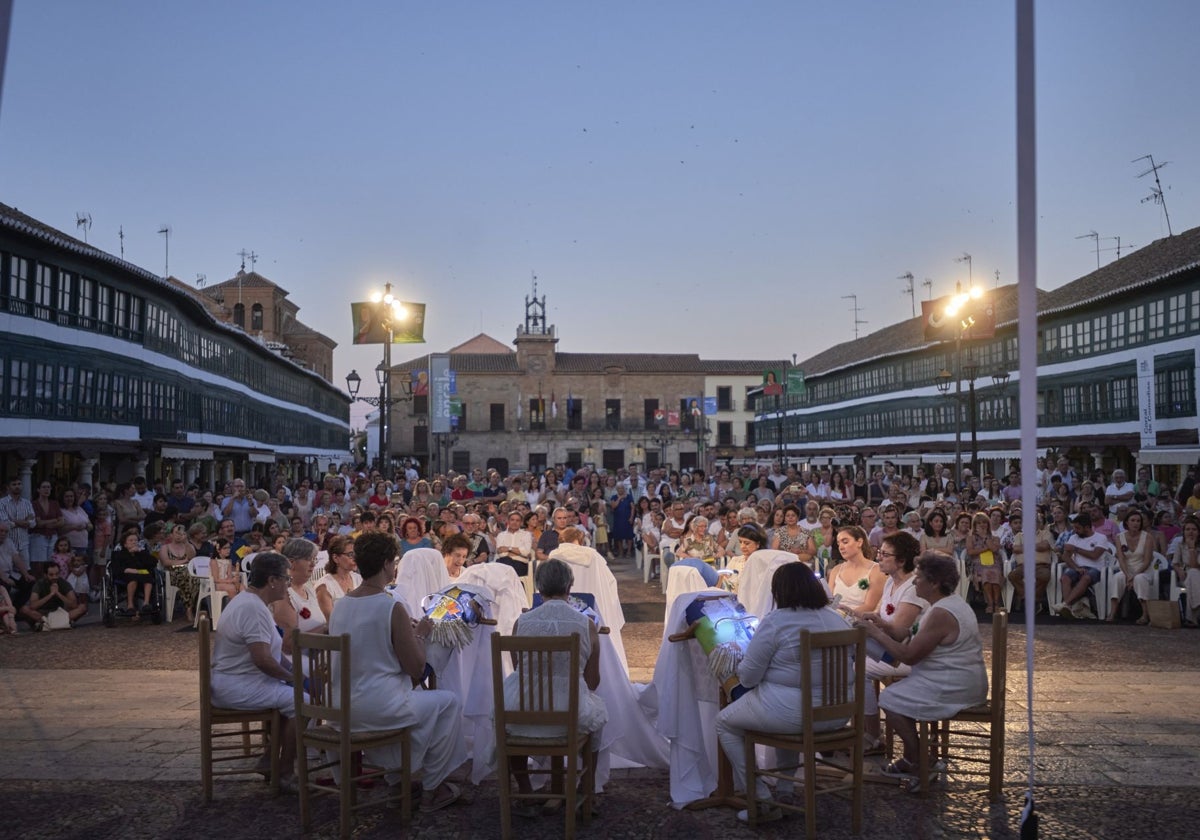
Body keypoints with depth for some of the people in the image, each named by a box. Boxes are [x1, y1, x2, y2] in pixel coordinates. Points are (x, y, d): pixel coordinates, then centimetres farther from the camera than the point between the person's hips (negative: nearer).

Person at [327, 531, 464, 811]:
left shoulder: (340, 605, 5)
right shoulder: (393, 608, -18)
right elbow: (416, 669, -13)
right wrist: (420, 635, 4)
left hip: (342, 707, 8)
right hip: (379, 708, -8)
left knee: (411, 692, 35)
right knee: (449, 703, 11)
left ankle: (395, 775, 41)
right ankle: (433, 789, 17)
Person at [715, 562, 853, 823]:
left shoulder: (776, 621, -15)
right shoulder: (839, 620, 4)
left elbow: (748, 677, -13)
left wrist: (741, 670, 10)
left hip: (791, 713, -7)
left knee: (724, 723, 17)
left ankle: (762, 801, 14)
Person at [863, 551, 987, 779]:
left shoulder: (940, 614, -23)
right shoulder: (955, 604, 11)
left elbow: (908, 656, -21)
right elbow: (913, 642, 12)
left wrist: (877, 634, -12)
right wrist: (883, 627, 7)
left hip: (954, 689, -11)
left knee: (890, 698, -3)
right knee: (902, 689, 19)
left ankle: (915, 762, 8)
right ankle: (912, 756, 21)